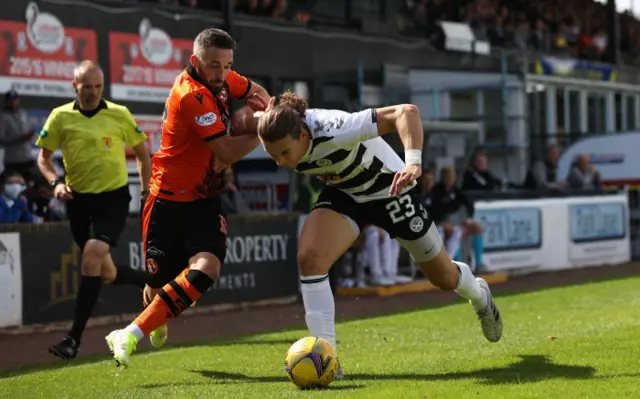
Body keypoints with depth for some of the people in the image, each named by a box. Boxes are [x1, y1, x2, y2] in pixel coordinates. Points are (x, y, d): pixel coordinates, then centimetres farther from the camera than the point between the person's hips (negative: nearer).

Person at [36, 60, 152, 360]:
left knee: (92, 256, -23)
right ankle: (150, 283, 41)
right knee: (106, 273, 8)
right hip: (79, 199, 3)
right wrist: (55, 182, -10)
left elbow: (142, 153, 11)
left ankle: (74, 339, -20)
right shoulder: (60, 117, 0)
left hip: (114, 197, -3)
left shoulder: (120, 114, -1)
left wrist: (146, 193, 8)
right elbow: (44, 157, 8)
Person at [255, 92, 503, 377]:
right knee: (309, 256, -25)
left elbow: (407, 112, -49)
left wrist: (413, 162, -60)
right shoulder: (278, 137, -26)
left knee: (443, 277, 14)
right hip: (342, 192, 4)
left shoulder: (333, 131, -43)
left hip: (389, 188, -4)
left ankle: (479, 296, 51)